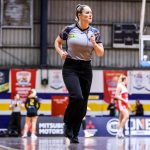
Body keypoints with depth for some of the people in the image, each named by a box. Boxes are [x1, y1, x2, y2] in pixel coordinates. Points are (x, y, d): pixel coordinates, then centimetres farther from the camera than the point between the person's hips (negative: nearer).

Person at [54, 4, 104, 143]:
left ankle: (74, 134, 16)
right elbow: (57, 42, 14)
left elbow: (100, 53, 1)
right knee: (77, 97, -24)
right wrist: (61, 52, -5)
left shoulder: (95, 32, 3)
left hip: (86, 69, 3)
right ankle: (68, 124, 1)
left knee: (83, 104, 3)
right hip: (70, 68, -3)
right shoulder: (69, 29, -2)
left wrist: (94, 43, -17)